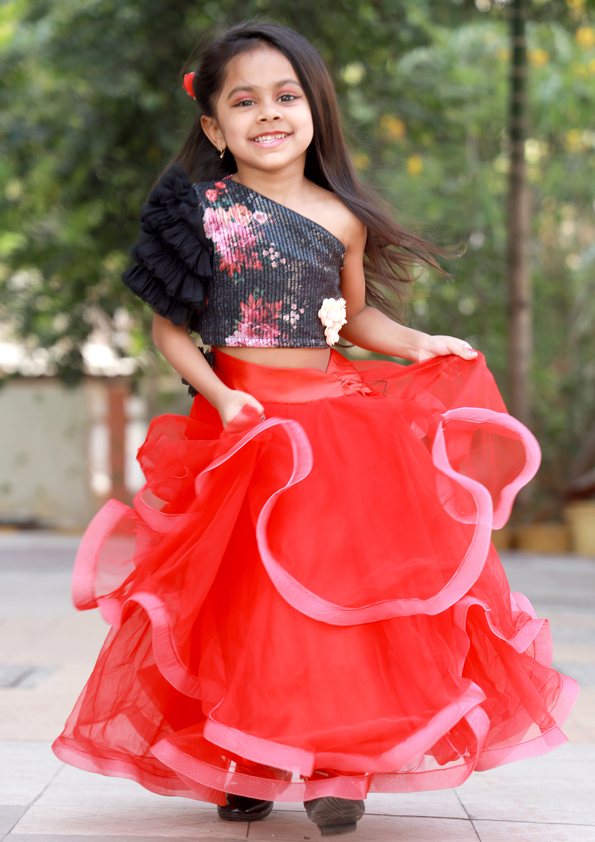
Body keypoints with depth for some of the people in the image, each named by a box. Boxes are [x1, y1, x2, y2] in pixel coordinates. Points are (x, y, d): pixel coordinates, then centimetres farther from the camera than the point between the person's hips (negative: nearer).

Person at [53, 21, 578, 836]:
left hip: (334, 418, 2)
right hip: (243, 421, -2)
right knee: (247, 596, 2)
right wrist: (219, 395, -13)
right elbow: (170, 327, 0)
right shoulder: (204, 210, -3)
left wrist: (418, 344, 4)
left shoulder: (341, 219, 4)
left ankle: (336, 768, 10)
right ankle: (242, 767, 17)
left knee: (337, 590, -1)